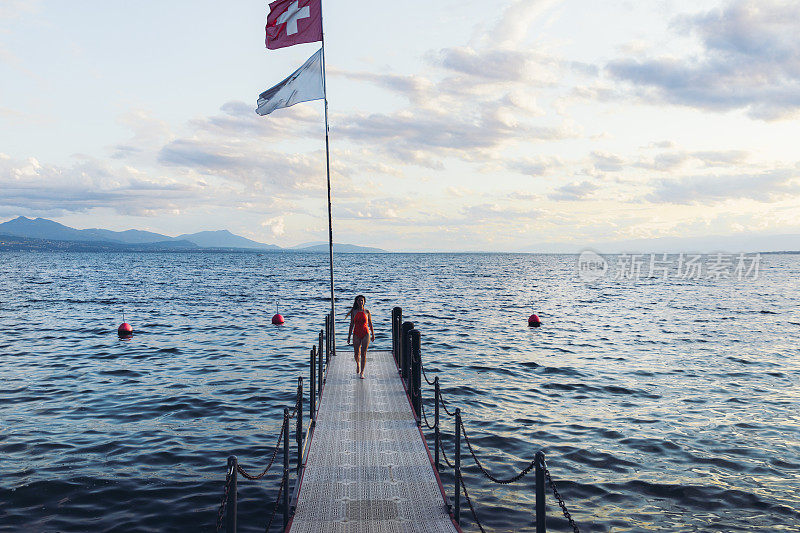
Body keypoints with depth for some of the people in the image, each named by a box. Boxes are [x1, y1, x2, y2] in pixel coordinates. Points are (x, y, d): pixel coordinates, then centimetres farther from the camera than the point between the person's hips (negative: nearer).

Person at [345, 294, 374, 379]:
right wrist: (349, 336, 4)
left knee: (363, 354, -5)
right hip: (356, 334, 1)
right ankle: (358, 364, 41)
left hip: (366, 334, -1)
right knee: (356, 353, 7)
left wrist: (373, 334, 12)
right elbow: (351, 324, 4)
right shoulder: (353, 312, 1)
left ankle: (362, 373, -1)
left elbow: (370, 324, 8)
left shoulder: (367, 312, 0)